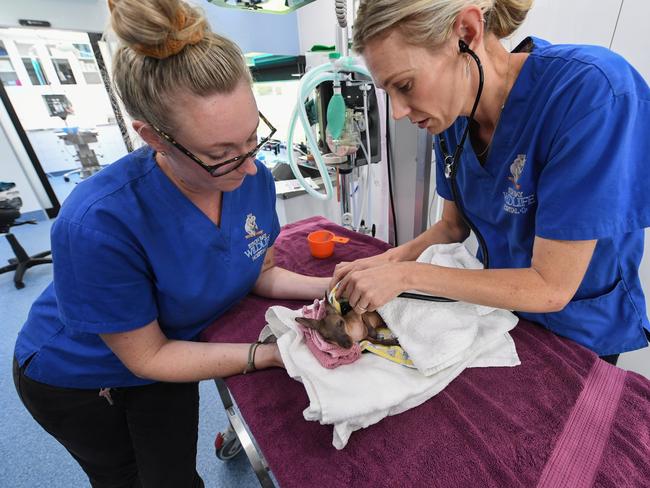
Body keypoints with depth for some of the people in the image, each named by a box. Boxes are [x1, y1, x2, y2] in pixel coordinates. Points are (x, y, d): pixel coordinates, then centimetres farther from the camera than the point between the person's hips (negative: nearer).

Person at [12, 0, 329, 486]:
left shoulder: (255, 179, -24)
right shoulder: (98, 222, -39)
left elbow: (261, 272, -9)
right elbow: (146, 356, -26)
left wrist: (329, 287, -25)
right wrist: (271, 353, -34)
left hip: (171, 352, 3)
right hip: (76, 375, -2)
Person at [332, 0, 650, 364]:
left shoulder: (592, 92, -32)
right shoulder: (453, 114, -13)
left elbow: (551, 287, -30)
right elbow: (454, 225, -3)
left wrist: (407, 275, -29)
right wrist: (390, 261, -17)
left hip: (579, 334, -4)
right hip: (497, 301, 5)